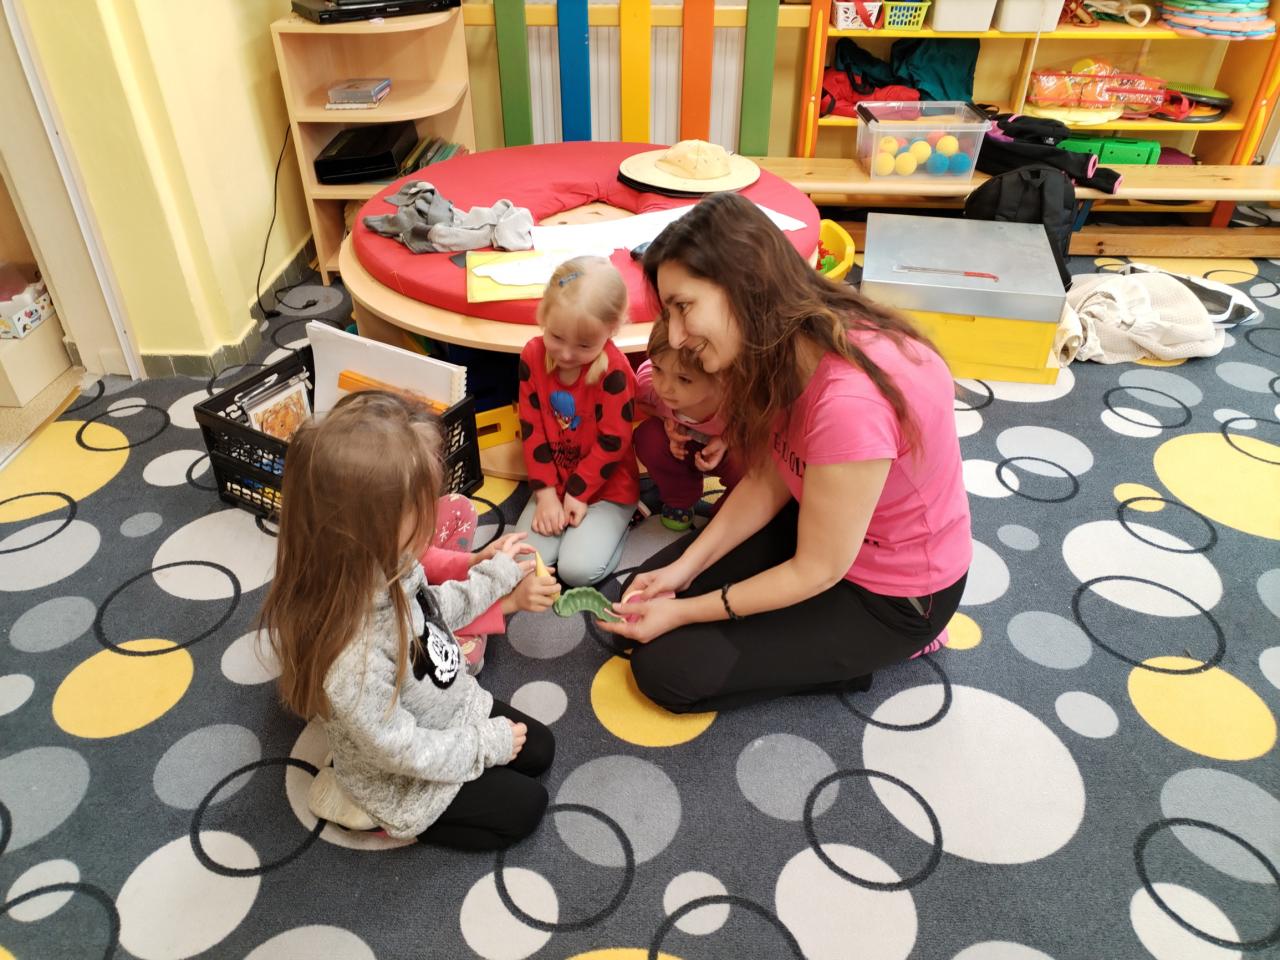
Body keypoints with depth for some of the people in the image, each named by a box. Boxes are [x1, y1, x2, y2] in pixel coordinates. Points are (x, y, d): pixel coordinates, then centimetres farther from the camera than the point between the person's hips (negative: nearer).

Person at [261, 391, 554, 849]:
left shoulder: (381, 567, -21)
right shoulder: (350, 655, -45)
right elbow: (401, 750, -29)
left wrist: (496, 575, 2)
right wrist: (487, 744, -16)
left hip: (452, 708, 7)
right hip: (407, 781, -7)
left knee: (539, 749, 20)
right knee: (526, 806, 8)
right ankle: (374, 811, 14)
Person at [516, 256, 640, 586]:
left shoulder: (614, 370, -22)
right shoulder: (533, 355, -7)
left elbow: (612, 441, -16)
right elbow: (531, 429, -3)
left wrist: (577, 493, -14)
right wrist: (545, 491, -8)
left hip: (605, 487, -4)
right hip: (553, 484, 4)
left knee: (578, 568, -19)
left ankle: (616, 522, 10)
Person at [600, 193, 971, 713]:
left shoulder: (850, 400, -37)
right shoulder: (793, 343, -10)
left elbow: (816, 572, -25)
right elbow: (767, 483, -1)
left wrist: (685, 611, -15)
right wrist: (683, 568, -7)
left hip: (891, 592, -8)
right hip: (822, 526, 8)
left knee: (666, 667, -8)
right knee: (646, 593, 7)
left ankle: (874, 646, 5)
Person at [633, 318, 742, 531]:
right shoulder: (648, 378, -32)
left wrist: (726, 441, -33)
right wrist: (668, 420, -25)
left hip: (728, 449, -2)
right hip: (682, 441, 3)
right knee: (648, 438, -27)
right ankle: (679, 501, 1)